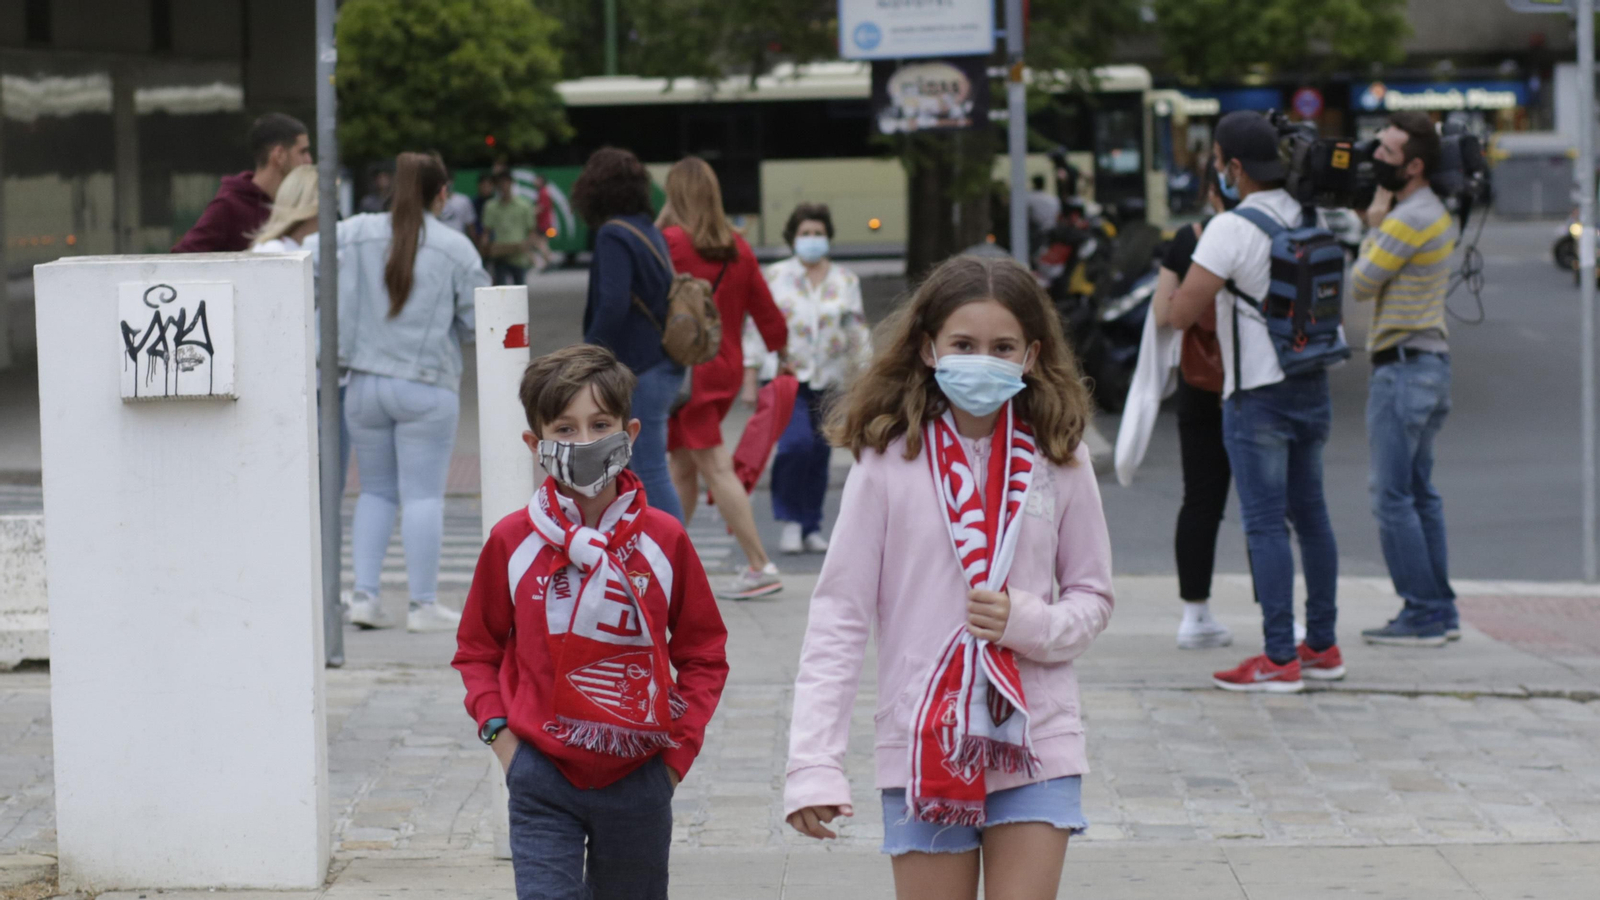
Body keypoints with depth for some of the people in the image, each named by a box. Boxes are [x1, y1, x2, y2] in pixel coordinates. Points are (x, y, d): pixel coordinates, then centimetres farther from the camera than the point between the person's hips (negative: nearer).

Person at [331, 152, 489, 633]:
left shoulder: (356, 234, 1)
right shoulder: (456, 248, -5)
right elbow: (478, 319, -1)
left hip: (364, 384, 3)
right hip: (427, 386, -3)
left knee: (376, 490, 14)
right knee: (423, 494, 1)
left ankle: (364, 594, 6)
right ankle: (423, 605, 1)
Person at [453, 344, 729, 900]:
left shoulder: (663, 540, -2)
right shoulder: (512, 541, -2)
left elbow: (704, 653, 8)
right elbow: (477, 649, 11)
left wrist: (679, 746, 1)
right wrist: (496, 729, -2)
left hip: (636, 777, 1)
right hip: (542, 778, -1)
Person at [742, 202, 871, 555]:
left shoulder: (845, 281, 10)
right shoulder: (775, 277, 4)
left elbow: (858, 333, 12)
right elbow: (756, 327, 4)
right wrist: (749, 380, -1)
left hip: (830, 381, 3)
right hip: (785, 377, -3)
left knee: (820, 453, 3)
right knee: (796, 443, -21)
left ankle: (811, 528, 16)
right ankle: (791, 521, -6)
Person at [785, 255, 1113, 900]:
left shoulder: (1058, 459, 0)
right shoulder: (888, 460, -6)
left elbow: (1093, 597, 10)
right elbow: (839, 615, -5)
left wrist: (1032, 623, -13)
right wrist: (812, 763, -11)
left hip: (1035, 747, 1)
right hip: (924, 748, -1)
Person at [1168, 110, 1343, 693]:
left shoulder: (1231, 230, -16)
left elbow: (1181, 314, -17)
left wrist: (1205, 284, 5)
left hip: (1258, 396, -7)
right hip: (1312, 386, 7)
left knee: (1266, 525, -4)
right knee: (1310, 514, 15)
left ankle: (1280, 659, -4)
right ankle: (1323, 646, 21)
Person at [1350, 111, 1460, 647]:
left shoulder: (1408, 220, -17)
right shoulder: (1434, 213, 15)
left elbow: (1360, 285, -12)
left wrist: (1374, 224, -4)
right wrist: (1379, 221, 6)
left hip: (1403, 367, -10)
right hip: (1430, 361, 10)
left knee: (1393, 497, -7)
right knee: (1420, 493, 13)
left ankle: (1421, 614, -7)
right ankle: (1440, 611, 15)